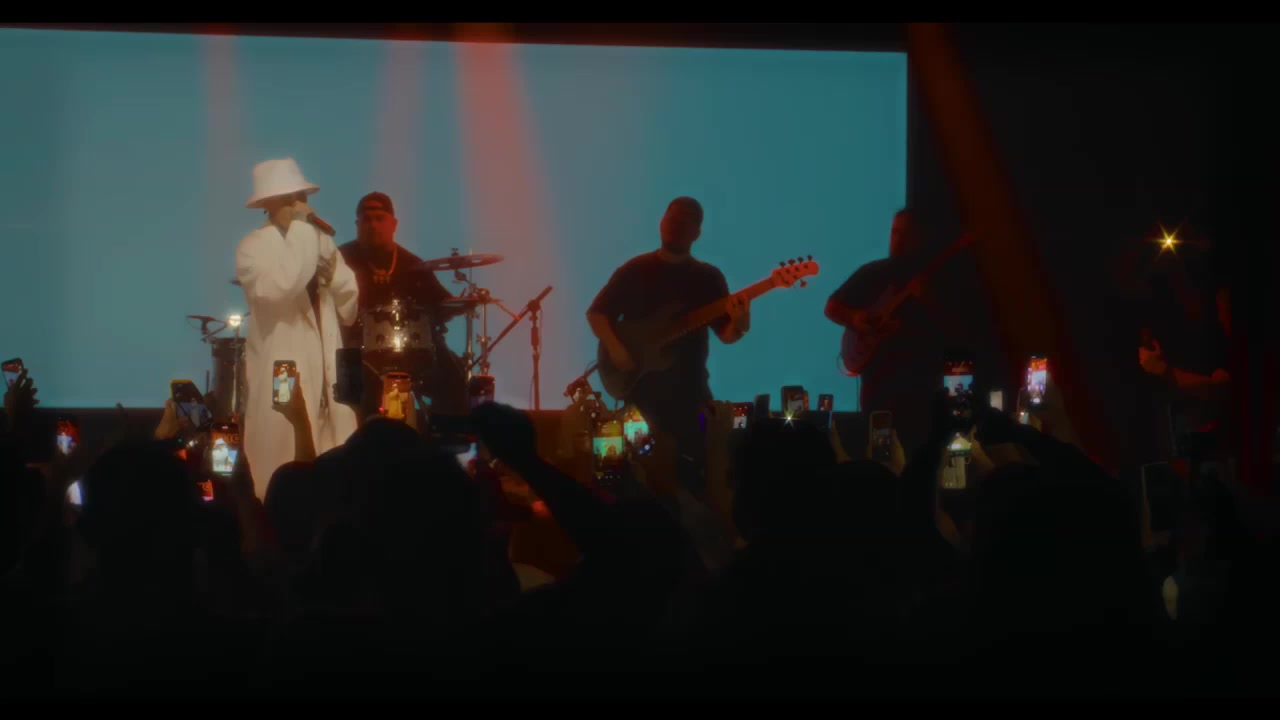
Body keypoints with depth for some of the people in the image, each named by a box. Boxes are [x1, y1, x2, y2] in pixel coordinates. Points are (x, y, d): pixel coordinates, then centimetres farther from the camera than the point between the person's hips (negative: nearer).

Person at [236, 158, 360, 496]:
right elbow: (277, 289, -25)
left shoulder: (321, 242, 16)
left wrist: (335, 276, -4)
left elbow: (349, 312, 15)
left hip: (326, 376, 6)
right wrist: (299, 228, -17)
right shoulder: (253, 247, -3)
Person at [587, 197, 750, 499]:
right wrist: (615, 348, -12)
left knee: (690, 459, -5)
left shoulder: (709, 277, 7)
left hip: (689, 386, 1)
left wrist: (739, 324, -22)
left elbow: (726, 335, 1)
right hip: (642, 381, -1)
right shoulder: (635, 270, 4)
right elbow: (597, 313, 5)